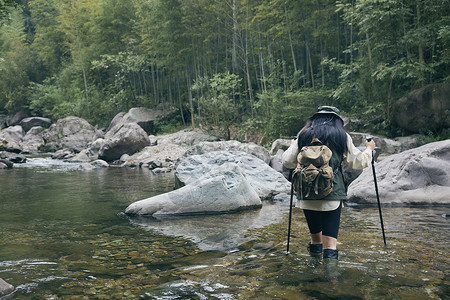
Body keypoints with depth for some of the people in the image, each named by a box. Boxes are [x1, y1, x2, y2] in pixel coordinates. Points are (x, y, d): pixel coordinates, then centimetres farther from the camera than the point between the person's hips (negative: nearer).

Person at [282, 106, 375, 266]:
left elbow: (288, 161, 9)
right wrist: (369, 150, 32)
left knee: (314, 230, 19)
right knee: (330, 238, -3)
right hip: (332, 193, -2)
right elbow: (359, 162, 12)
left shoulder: (303, 135, 8)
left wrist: (292, 146, 30)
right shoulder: (342, 136, 6)